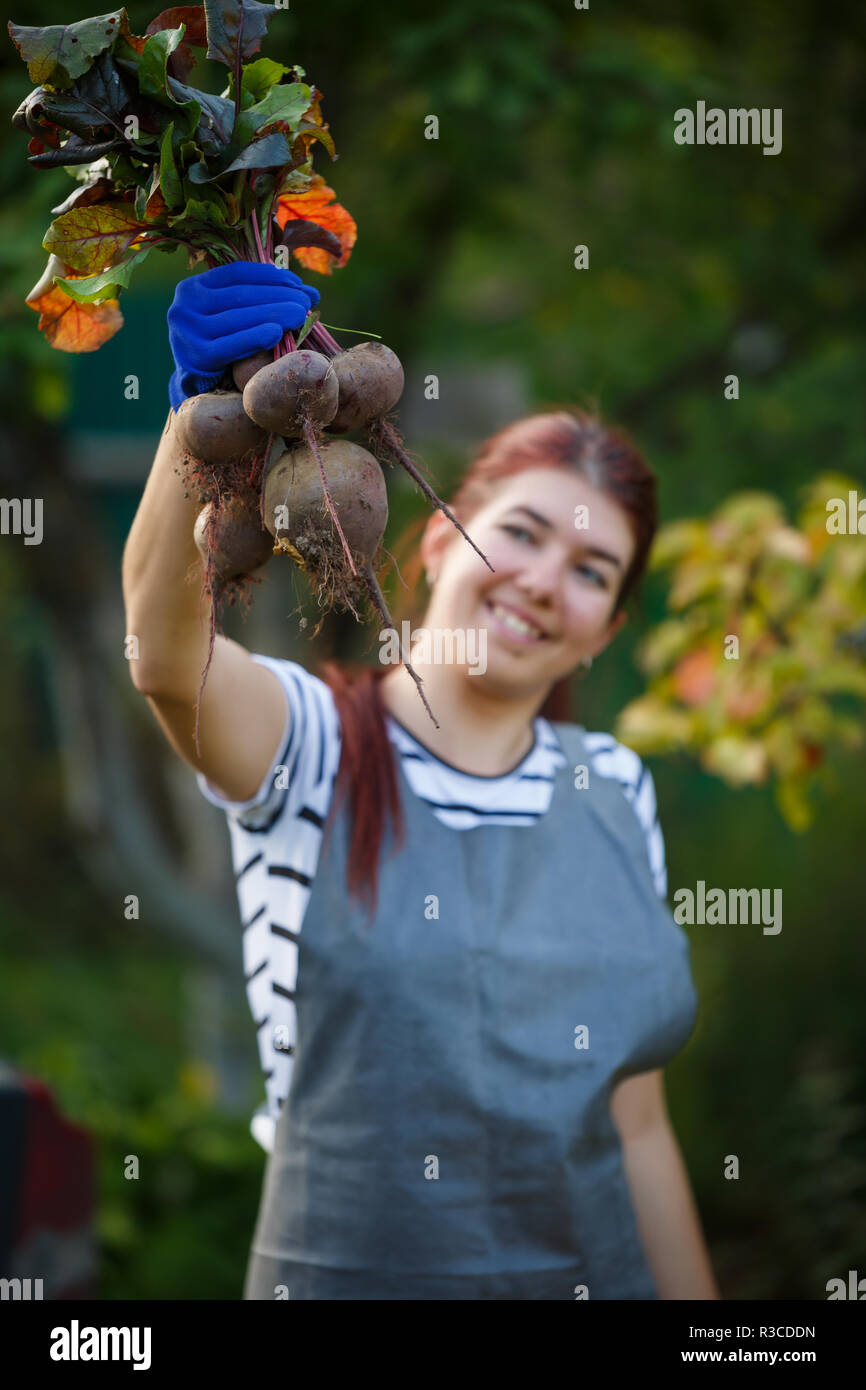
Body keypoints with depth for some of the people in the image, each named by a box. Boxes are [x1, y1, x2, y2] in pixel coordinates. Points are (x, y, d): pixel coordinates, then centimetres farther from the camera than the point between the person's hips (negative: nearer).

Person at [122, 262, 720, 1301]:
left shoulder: (615, 793, 6)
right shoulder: (313, 749, -8)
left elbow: (634, 1125, 10)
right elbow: (167, 656, -32)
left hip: (598, 1267, 4)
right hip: (352, 1268, -4)